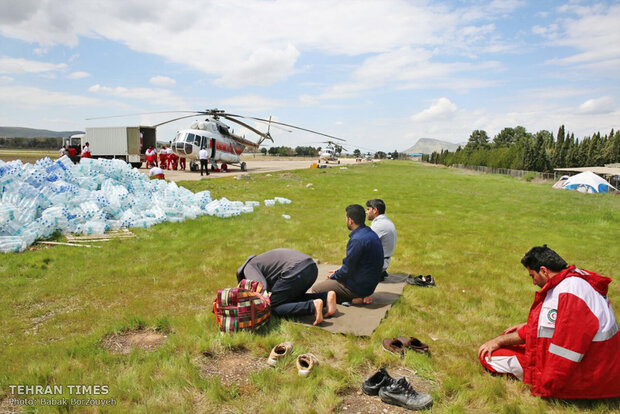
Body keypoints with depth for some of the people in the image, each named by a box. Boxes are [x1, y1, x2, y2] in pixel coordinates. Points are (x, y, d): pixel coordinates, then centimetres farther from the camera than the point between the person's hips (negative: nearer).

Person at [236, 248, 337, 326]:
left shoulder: (249, 267, 8)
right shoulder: (261, 260, 37)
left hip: (296, 271, -9)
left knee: (274, 306, 1)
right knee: (292, 297, 27)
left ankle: (313, 306, -21)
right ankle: (326, 296, 7)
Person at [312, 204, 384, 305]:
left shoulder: (357, 240, -26)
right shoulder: (371, 233, 6)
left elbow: (348, 269, -20)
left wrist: (334, 275, -1)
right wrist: (337, 272, 14)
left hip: (359, 286, -10)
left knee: (316, 290, -5)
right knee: (328, 280, 25)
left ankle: (354, 299, -9)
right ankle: (361, 297, 8)